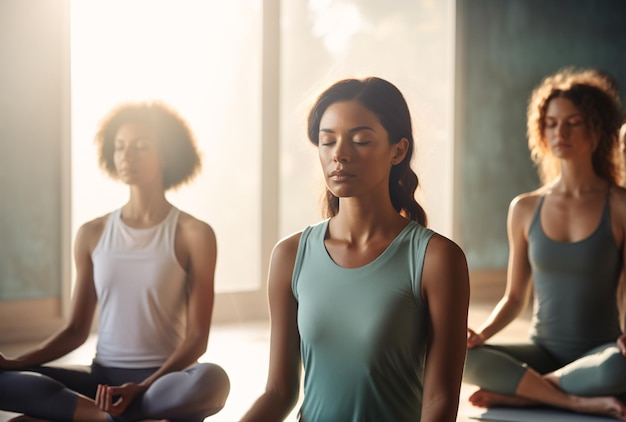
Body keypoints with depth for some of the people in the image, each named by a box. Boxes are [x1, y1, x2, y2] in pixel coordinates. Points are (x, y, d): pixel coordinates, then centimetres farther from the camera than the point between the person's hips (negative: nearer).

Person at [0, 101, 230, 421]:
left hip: (164, 381, -3)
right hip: (102, 378, 3)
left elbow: (197, 338, -7)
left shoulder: (194, 234, -4)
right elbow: (77, 330, 10)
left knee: (212, 379, -38)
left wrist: (142, 388, -22)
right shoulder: (92, 234, 7)